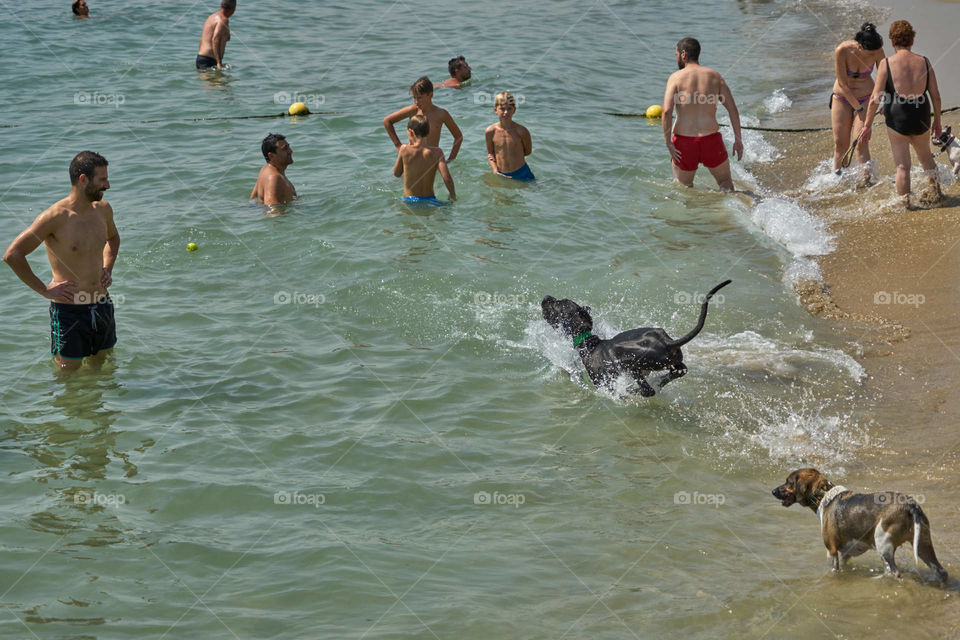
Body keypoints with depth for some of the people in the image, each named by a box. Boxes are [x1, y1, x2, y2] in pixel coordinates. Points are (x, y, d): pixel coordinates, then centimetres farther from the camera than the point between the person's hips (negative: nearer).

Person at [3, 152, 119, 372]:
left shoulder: (103, 209, 4)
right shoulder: (55, 217, -18)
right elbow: (12, 255, -19)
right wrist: (44, 290, -15)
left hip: (102, 307, 6)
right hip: (69, 310, -6)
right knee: (68, 373, 4)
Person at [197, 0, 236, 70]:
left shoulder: (211, 17, 20)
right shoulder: (224, 20, -8)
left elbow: (201, 40, 25)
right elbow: (215, 40, -22)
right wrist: (219, 63, -26)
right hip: (209, 61, -10)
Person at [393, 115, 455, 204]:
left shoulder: (405, 149, -6)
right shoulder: (436, 152, -6)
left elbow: (397, 173, 10)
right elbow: (447, 178, -14)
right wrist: (453, 195, 3)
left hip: (409, 200, -1)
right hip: (429, 199, 1)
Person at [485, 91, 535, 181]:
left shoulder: (521, 131, -15)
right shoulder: (491, 131, -9)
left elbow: (527, 152, 1)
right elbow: (490, 153, 4)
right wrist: (495, 172, -6)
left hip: (521, 174, -1)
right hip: (501, 175, 1)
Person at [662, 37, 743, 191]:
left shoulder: (676, 77, -2)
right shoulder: (715, 76, 7)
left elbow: (667, 111, -13)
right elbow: (733, 109, 4)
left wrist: (668, 142, -9)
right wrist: (738, 139, 8)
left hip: (684, 140, -1)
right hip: (711, 138, 2)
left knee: (683, 187, 18)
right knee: (726, 182, 17)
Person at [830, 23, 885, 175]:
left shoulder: (877, 51, -18)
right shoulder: (842, 51, -25)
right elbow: (843, 84, -20)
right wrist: (859, 109, -17)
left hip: (865, 98, 1)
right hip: (842, 98, 0)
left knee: (861, 142, -11)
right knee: (840, 143, 1)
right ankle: (836, 171, 26)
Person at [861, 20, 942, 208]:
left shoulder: (887, 64, -10)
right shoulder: (924, 62, -1)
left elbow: (875, 99, -12)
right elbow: (936, 96, 3)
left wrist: (867, 125, -3)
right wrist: (937, 121, 16)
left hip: (897, 119, -3)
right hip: (921, 119, 3)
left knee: (902, 164, 5)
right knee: (925, 155, 27)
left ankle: (904, 203, 10)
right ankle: (935, 192, 34)